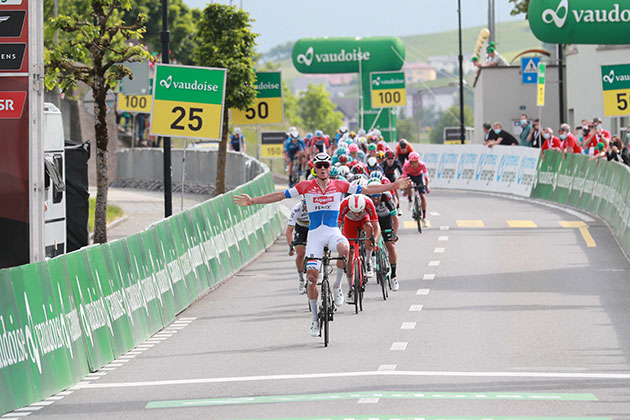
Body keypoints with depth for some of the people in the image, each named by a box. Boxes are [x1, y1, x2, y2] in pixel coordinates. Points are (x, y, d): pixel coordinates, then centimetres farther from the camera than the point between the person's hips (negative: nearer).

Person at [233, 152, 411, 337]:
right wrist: (252, 201, -4)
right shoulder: (306, 186, 1)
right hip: (314, 235, 0)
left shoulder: (339, 185, 2)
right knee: (311, 276, -6)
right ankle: (315, 318, 8)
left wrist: (394, 186, -3)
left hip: (333, 232, 0)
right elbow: (280, 195, 1)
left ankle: (337, 286, -11)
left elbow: (366, 190, 3)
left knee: (345, 249, -36)